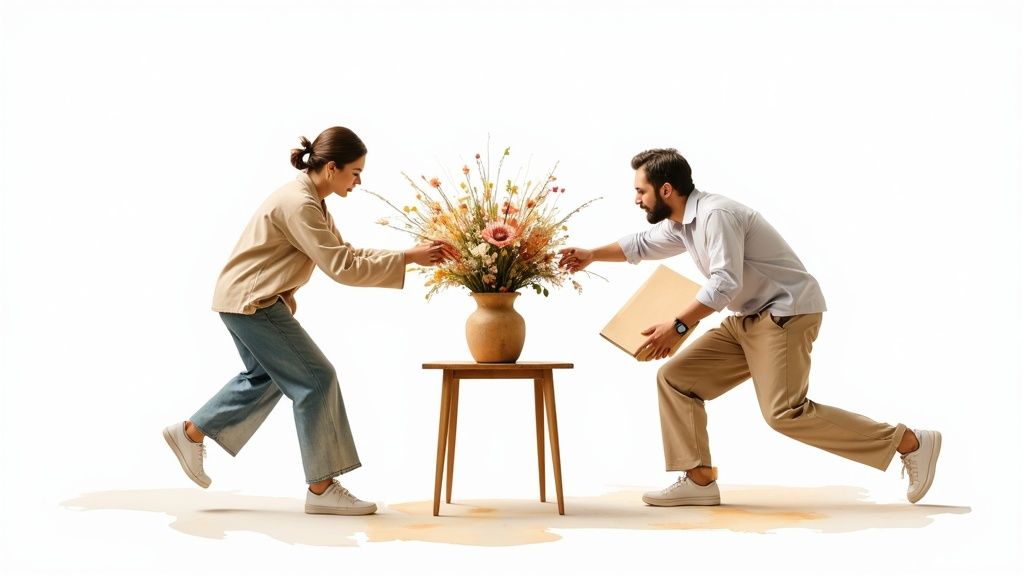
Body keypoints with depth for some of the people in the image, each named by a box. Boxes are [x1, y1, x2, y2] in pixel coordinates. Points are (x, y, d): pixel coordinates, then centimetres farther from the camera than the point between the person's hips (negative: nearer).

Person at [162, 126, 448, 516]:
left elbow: (343, 254, 9)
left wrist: (404, 257, -1)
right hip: (250, 301, -11)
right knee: (316, 378, -8)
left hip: (249, 300, 11)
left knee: (265, 377, 25)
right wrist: (407, 258, -22)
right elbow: (341, 268, -26)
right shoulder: (299, 204, -23)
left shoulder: (310, 201, 9)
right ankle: (322, 488, -3)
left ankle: (190, 433, 35)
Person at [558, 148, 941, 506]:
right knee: (676, 378, 3)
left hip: (786, 313, -10)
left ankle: (909, 442, -11)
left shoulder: (715, 214, -19)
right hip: (748, 319, 10)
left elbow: (725, 284, -28)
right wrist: (592, 256, 27)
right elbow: (642, 245, 30)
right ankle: (698, 480, 3)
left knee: (785, 412, -19)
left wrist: (677, 326, -27)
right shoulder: (682, 223, 11)